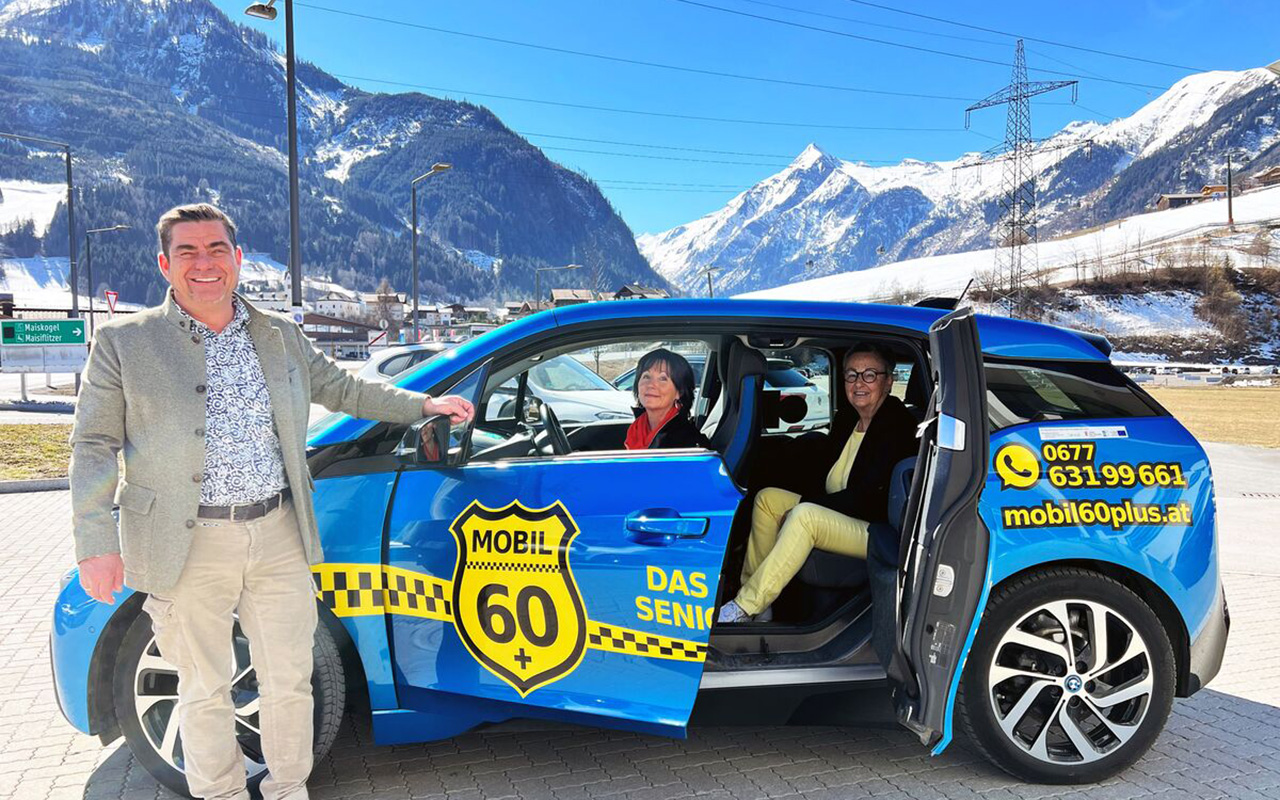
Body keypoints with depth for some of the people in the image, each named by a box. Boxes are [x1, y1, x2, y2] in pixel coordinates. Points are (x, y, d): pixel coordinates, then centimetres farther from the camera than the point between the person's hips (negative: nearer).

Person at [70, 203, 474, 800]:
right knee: (205, 690, 10)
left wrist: (426, 404, 15)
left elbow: (343, 389, 21)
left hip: (279, 537, 3)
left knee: (289, 682, 11)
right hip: (188, 548, -2)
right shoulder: (123, 342, 0)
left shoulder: (281, 336, 10)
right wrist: (96, 542, -9)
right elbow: (93, 445, -1)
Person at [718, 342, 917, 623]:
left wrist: (800, 506, -19)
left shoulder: (898, 425, -16)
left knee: (805, 515, -32)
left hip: (878, 532, -9)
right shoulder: (846, 419, 10)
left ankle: (742, 609, -28)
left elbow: (867, 497, -21)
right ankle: (759, 608, -4)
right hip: (834, 514, 10)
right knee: (767, 497, -1)